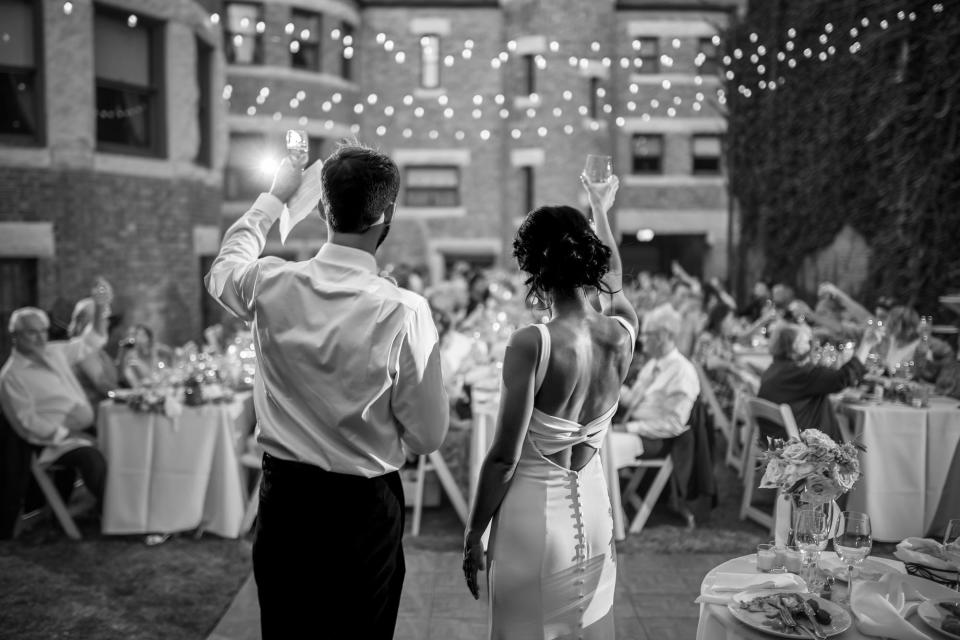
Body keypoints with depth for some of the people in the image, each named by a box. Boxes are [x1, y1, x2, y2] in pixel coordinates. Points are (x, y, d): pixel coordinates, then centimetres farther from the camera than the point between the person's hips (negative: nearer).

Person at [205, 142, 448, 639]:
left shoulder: (270, 285, -11)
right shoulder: (405, 312, -20)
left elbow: (223, 267, 16)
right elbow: (427, 436, -11)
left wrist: (274, 196, 24)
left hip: (283, 493, 3)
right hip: (366, 506, -3)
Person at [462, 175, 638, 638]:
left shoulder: (531, 344, -20)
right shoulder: (622, 333, -5)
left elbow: (503, 458, -17)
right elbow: (613, 284, 20)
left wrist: (473, 535, -4)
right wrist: (601, 211, 35)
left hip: (534, 509, -5)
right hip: (593, 509, 5)